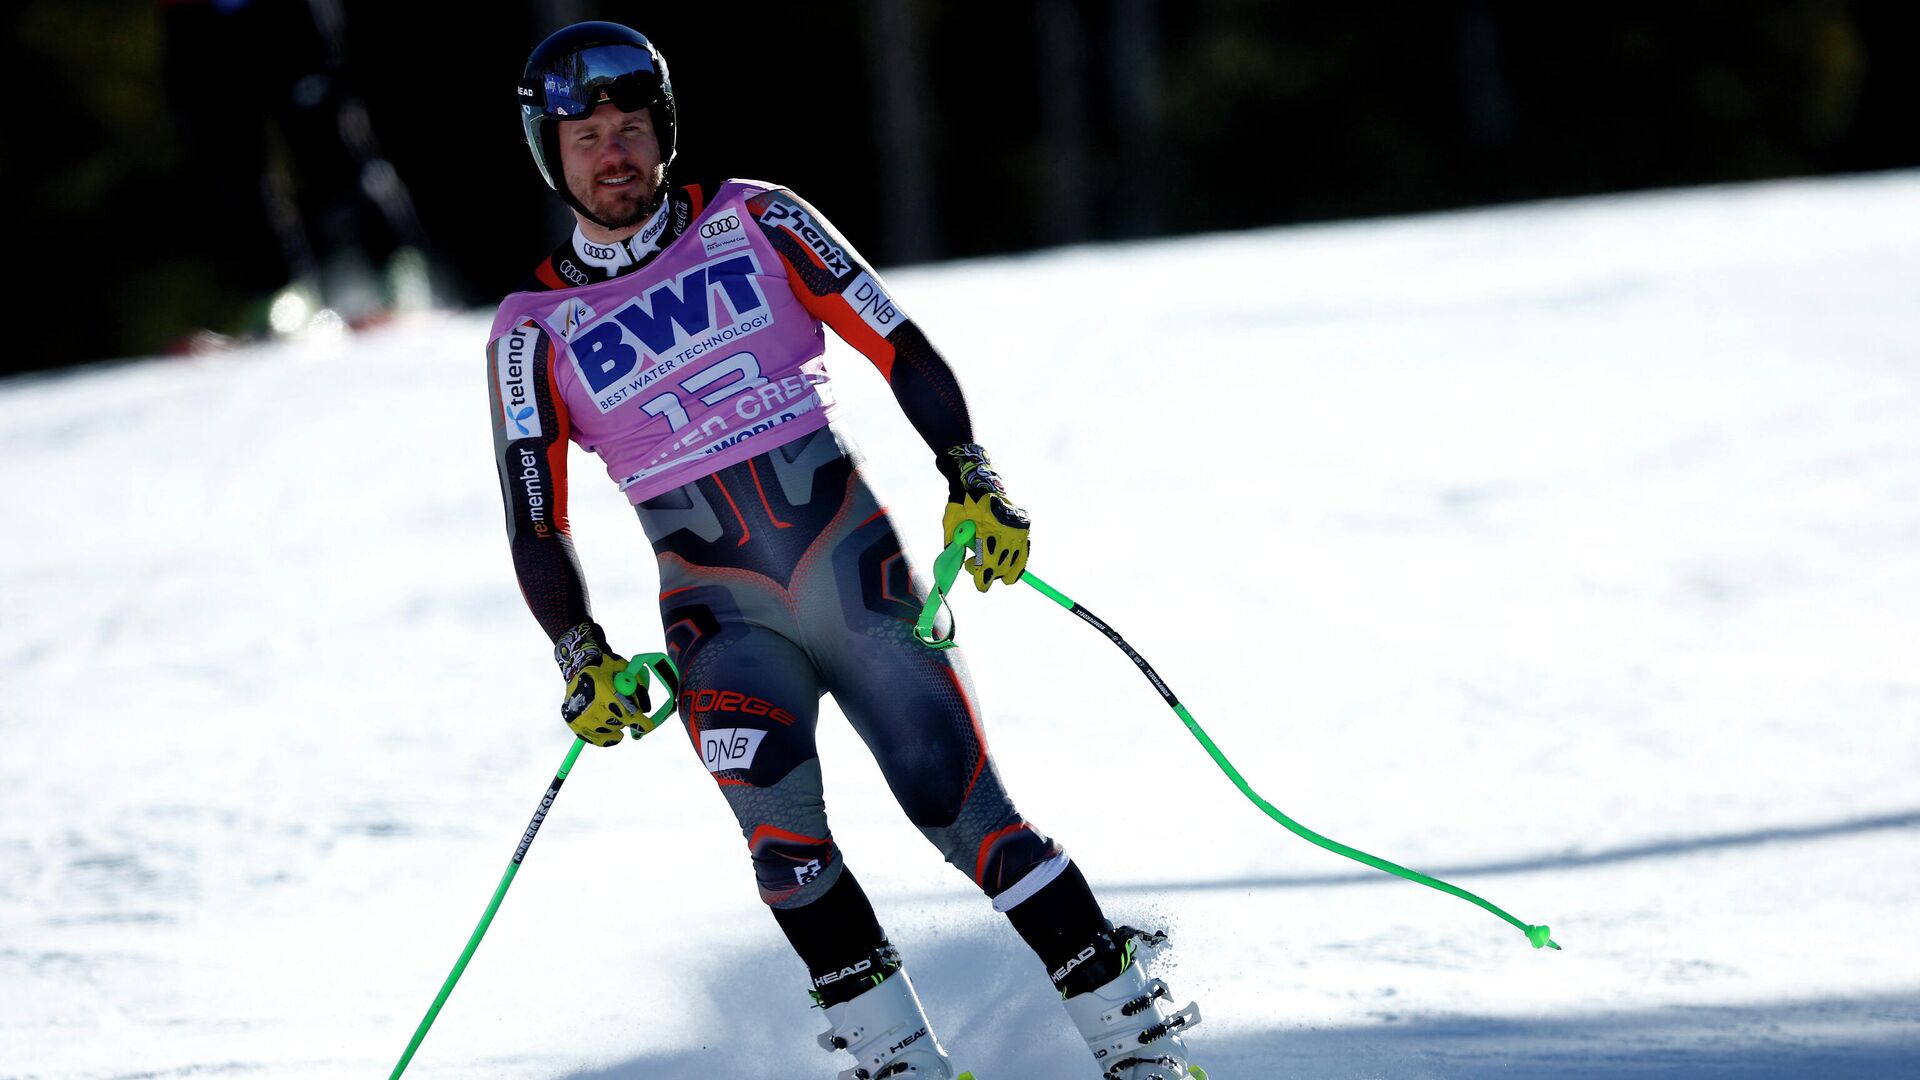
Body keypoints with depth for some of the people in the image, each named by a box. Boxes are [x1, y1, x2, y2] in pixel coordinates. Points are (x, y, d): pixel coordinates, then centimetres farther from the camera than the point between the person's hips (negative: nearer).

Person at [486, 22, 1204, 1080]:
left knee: (959, 803, -8)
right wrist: (582, 661, -4)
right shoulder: (535, 331, 3)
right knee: (772, 806, -25)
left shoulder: (752, 222, 3)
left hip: (854, 565, 0)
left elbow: (897, 345, 5)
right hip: (719, 608, 0)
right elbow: (536, 526, 7)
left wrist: (971, 479, -5)